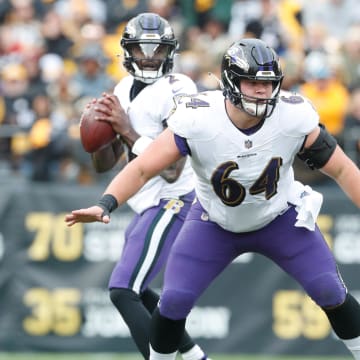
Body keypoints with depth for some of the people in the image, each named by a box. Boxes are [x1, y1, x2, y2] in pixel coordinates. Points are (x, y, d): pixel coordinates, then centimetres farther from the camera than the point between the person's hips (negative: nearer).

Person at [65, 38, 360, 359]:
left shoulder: (293, 117, -27)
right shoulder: (196, 120, -32)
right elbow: (143, 168, -26)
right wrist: (105, 205, -41)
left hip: (279, 218, 1)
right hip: (215, 222, -1)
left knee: (330, 292, -9)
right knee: (174, 300, -9)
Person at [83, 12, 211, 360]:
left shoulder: (177, 92, -16)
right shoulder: (124, 90, 9)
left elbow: (171, 170, -22)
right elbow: (104, 164, 10)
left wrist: (128, 131, -22)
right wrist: (102, 126, -9)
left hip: (172, 202, -10)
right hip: (149, 204, 10)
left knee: (123, 291, -17)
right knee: (134, 289, 22)